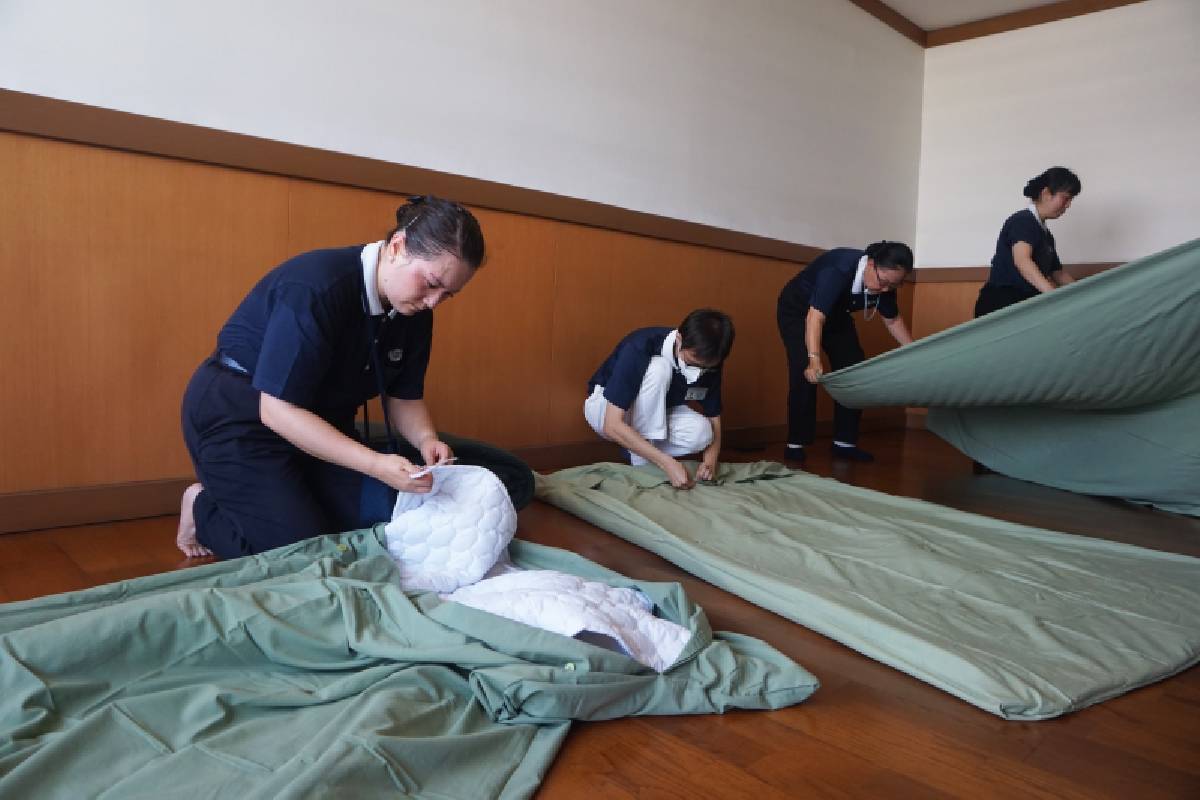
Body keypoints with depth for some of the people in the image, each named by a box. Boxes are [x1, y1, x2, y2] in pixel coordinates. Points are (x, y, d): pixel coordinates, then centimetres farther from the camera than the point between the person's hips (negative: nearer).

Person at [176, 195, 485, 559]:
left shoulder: (414, 312, -8)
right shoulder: (317, 287, -31)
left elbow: (404, 397, 1)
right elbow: (278, 410, -31)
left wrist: (425, 438, -22)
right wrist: (375, 464, -38)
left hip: (319, 421, 8)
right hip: (240, 418, -7)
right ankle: (204, 508, 15)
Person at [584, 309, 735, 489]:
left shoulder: (708, 362, -17)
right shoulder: (639, 349, -33)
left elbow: (714, 418, -6)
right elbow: (613, 426, -37)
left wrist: (710, 460, -27)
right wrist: (668, 463, -42)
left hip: (653, 416, 5)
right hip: (604, 409, -4)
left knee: (701, 433, -27)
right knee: (658, 369, -33)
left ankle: (637, 450, -1)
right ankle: (642, 466, -22)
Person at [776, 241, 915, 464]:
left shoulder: (886, 282, -16)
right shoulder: (838, 270, -38)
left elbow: (893, 320, 1)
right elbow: (815, 316, -46)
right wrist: (814, 359, -57)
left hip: (836, 315, 7)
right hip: (798, 310, -6)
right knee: (805, 373, -19)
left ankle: (844, 443, 4)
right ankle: (795, 444, -10)